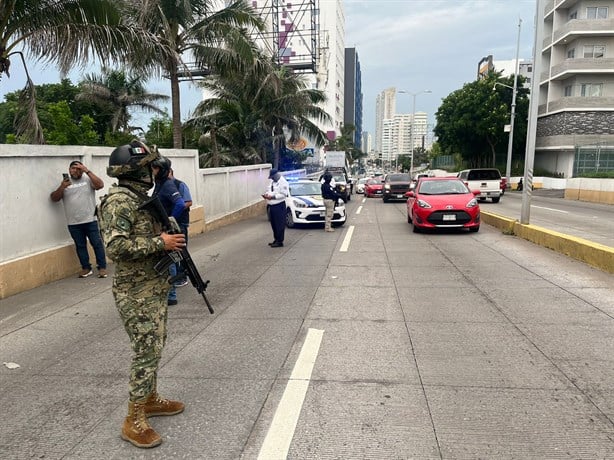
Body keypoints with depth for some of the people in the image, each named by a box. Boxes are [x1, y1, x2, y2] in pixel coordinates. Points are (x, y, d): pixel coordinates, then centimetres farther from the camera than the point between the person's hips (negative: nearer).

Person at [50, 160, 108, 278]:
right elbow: (54, 198, 2)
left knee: (97, 243, 1)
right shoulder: (64, 183, 8)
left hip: (90, 220, -2)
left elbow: (100, 185, -16)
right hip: (73, 223, 3)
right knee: (80, 246, 11)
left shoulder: (88, 180, 2)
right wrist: (61, 187, -16)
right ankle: (86, 268, 21)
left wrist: (87, 171, -17)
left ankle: (102, 267, 9)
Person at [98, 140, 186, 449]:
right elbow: (116, 246, -28)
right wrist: (160, 243, -23)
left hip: (155, 287, 9)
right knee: (146, 351, -5)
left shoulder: (141, 197, 12)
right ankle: (134, 422, 8)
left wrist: (170, 240, 5)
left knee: (155, 347, 18)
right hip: (136, 292, -9)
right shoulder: (120, 201, -18)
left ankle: (150, 399, 33)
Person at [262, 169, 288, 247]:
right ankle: (276, 239, 23)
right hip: (271, 206, 8)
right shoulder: (271, 181, 16)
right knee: (273, 224, 13)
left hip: (279, 206, -8)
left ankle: (280, 241, -1)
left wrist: (272, 197, -22)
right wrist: (266, 194, 0)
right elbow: (268, 190, 23)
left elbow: (283, 194, -17)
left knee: (279, 224, -4)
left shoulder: (283, 182, -10)